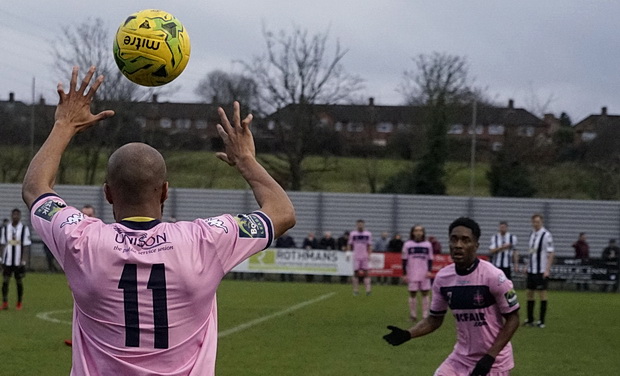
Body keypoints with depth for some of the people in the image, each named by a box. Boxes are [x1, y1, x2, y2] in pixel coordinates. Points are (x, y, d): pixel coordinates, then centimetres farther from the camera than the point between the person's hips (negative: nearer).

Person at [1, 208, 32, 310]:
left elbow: (26, 246, -3)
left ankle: (19, 303, 17)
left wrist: (24, 260, -11)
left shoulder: (24, 229, -2)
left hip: (19, 262, -2)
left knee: (19, 282, 5)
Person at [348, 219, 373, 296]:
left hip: (365, 257, 0)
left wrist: (369, 255, -2)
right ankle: (356, 290, 5)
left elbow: (369, 246, 8)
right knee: (356, 272, -1)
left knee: (365, 272, -5)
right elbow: (350, 245, 11)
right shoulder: (352, 234, 6)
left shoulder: (368, 234, 6)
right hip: (356, 257, 0)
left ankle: (368, 289, -10)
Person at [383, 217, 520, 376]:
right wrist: (407, 335, -8)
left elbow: (512, 319, -12)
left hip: (494, 362, -5)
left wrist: (490, 356, -19)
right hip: (461, 358, 5)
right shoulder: (442, 278, -2)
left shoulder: (493, 276, -18)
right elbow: (435, 319, 10)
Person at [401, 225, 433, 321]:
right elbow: (404, 260, 4)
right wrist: (404, 274, 0)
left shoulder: (428, 245, 6)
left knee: (425, 293, -1)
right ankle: (413, 315, 10)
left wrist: (429, 271, -5)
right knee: (412, 294, 2)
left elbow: (430, 259, 8)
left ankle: (425, 315, 2)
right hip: (412, 274, -1)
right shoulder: (407, 245, 2)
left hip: (424, 274, 1)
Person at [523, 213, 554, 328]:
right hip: (531, 270, 8)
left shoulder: (546, 235, -11)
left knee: (542, 293, -2)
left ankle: (541, 321, 2)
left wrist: (547, 270, -18)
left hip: (541, 271, -8)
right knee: (529, 293, 9)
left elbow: (550, 254, -13)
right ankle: (530, 320, 17)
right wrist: (527, 266, 17)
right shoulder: (532, 234, 12)